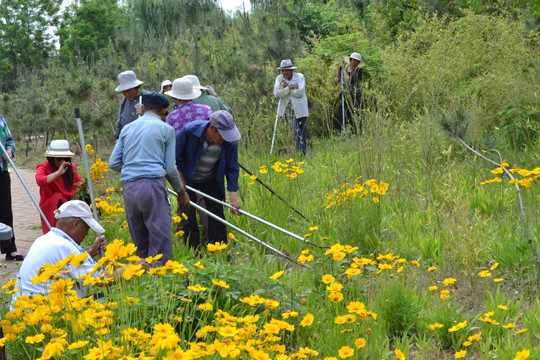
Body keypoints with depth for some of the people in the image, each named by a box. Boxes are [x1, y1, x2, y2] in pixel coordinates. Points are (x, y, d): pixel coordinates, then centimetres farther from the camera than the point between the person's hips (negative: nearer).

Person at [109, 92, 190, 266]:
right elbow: (170, 168, 4)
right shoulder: (165, 129, 7)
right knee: (160, 239, -6)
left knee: (140, 242, 11)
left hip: (129, 188, 5)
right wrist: (181, 192, 17)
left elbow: (113, 163, 14)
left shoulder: (127, 129, 19)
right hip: (153, 186, -5)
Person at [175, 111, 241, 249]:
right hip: (188, 179, -2)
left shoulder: (230, 142, -24)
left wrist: (233, 196, -15)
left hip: (211, 181, 2)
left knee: (217, 216, 0)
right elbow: (174, 156, -15)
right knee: (187, 215, -5)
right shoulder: (189, 131, -30)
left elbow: (232, 168, -10)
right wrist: (181, 183, -10)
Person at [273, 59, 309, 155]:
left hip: (300, 108, 0)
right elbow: (277, 94, -13)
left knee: (302, 130, 8)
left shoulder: (300, 77, -4)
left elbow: (299, 93, -17)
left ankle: (304, 151, 21)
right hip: (288, 108, 0)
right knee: (296, 131, -11)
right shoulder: (279, 78, 2)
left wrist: (286, 87, -14)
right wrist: (291, 87, -20)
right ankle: (302, 152, -9)